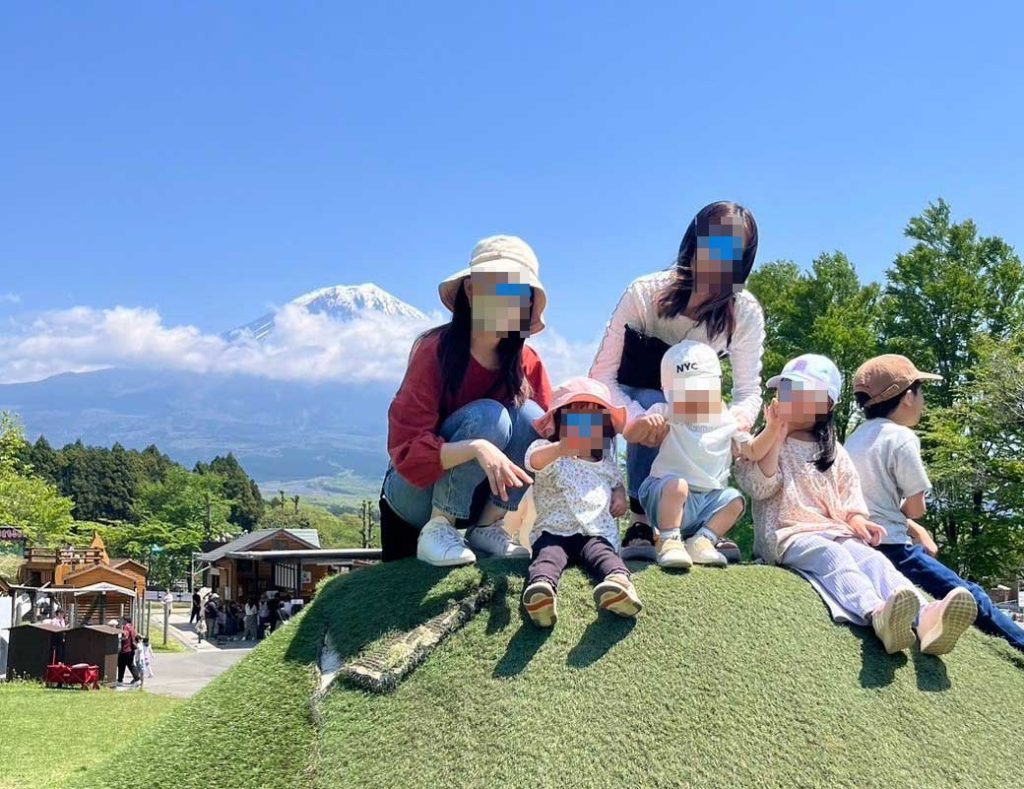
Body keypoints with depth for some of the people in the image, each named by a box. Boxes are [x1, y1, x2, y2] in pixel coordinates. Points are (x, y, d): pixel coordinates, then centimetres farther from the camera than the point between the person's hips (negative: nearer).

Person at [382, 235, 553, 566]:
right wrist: (476, 448, -42)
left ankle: (486, 528, -8)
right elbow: (407, 454, -26)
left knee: (529, 416, -21)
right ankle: (437, 529, -18)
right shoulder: (435, 351, -21)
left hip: (475, 496, 5)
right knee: (487, 416, -29)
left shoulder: (527, 363, -7)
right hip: (416, 491, -4)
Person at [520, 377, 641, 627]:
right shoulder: (551, 455, 7)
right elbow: (534, 460, -18)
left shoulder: (607, 464, 26)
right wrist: (560, 449, -44)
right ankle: (541, 585, -68)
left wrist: (620, 495, 15)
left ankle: (619, 580, -66)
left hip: (597, 532, 2)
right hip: (553, 530, -2)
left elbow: (617, 482, 45)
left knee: (601, 553, -33)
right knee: (548, 554, -36)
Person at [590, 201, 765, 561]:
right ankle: (643, 522, -25)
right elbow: (602, 373, -30)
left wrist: (740, 417, -43)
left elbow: (749, 389, -17)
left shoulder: (746, 313, -22)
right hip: (637, 395, -3)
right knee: (653, 410, -36)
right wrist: (636, 419, -49)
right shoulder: (645, 293, -30)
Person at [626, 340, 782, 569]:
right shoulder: (665, 415, -5)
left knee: (734, 500, -16)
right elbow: (630, 434, -12)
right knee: (676, 484, -34)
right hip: (668, 494, -4)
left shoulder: (726, 421, 5)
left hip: (709, 499, 4)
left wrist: (773, 426, -7)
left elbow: (754, 451, 8)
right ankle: (668, 542, -22)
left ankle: (701, 540, -9)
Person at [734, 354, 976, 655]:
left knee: (873, 559, -28)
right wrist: (778, 437, -8)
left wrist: (857, 521, -4)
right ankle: (878, 614, -66)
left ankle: (925, 619, -57)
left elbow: (849, 497, 19)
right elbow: (760, 488, -5)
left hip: (834, 531, 4)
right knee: (831, 554, -36)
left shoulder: (833, 451, 23)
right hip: (788, 534, -4)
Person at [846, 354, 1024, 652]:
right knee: (972, 599, -2)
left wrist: (915, 531, 14)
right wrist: (913, 526, 11)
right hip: (890, 548, -9)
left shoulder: (856, 438, 14)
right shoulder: (901, 437, -10)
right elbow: (916, 507, -8)